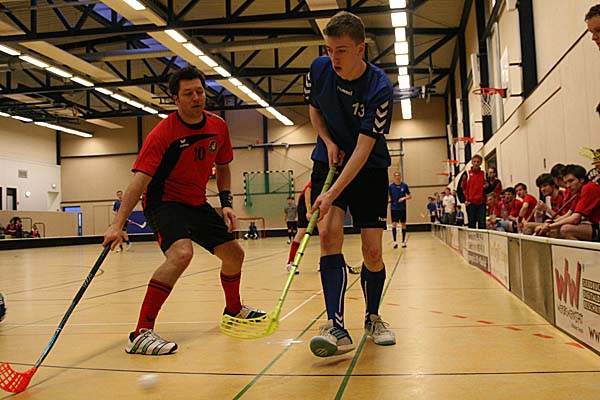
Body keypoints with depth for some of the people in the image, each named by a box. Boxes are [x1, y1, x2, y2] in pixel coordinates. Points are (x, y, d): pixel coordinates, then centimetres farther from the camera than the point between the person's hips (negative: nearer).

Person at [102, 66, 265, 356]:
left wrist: (226, 203, 1)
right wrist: (118, 224, -36)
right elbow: (140, 179, -28)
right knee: (182, 252, -33)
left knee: (234, 254, 12)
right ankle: (141, 334, -29)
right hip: (164, 202, -7)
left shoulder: (218, 127, -2)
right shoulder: (162, 133, -21)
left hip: (197, 203, 7)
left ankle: (234, 310, 41)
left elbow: (222, 167, 13)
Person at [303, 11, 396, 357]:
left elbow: (363, 149, -25)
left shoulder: (380, 88, -21)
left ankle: (373, 318, 21)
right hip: (328, 161, 3)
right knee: (329, 234, -19)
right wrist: (329, 142, -7)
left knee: (373, 253, -6)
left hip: (370, 169, -2)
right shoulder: (319, 69, -8)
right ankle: (337, 329, -20)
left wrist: (333, 193, -32)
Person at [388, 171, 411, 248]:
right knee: (394, 224, -8)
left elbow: (410, 196, 5)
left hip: (402, 208, 1)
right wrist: (388, 200, -15)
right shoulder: (391, 186, 2)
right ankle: (395, 242, -7)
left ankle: (403, 242, 15)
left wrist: (404, 198, -13)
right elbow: (388, 197, 7)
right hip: (394, 208, -1)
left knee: (403, 224, 6)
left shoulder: (404, 185, 2)